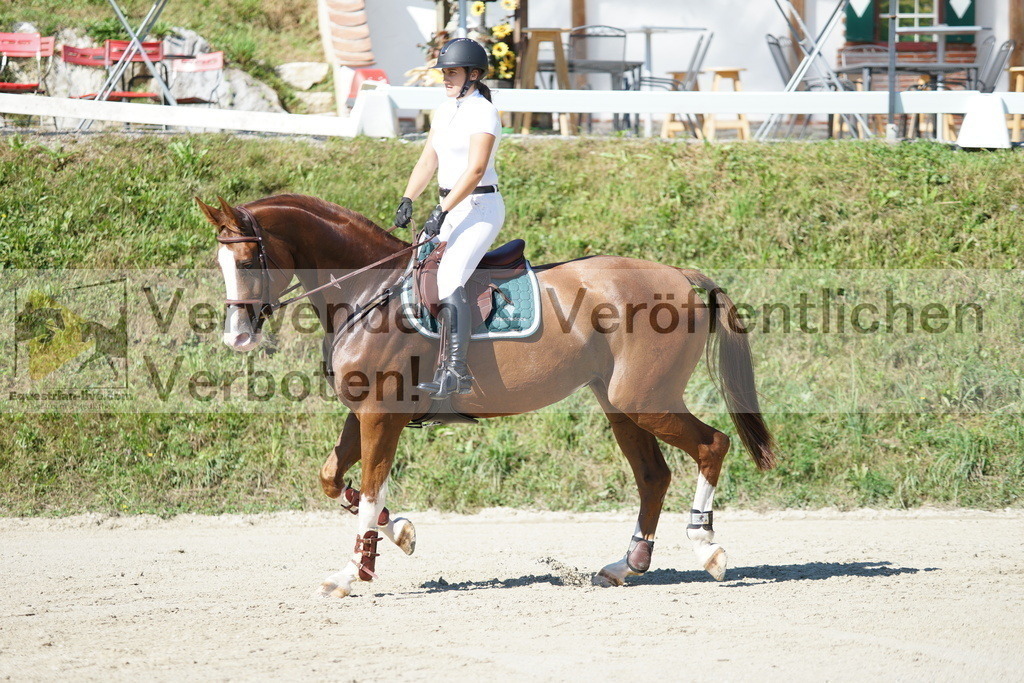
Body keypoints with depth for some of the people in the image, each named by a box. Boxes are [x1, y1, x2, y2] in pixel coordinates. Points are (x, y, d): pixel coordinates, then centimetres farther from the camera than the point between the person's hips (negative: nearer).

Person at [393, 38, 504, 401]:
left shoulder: (483, 113, -14)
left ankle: (454, 370, -28)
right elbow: (428, 160, 12)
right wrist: (407, 201, -2)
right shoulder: (445, 110, 13)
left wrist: (442, 212, -26)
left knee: (449, 279, -23)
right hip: (451, 207, 10)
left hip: (480, 207, -10)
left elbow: (475, 170, -22)